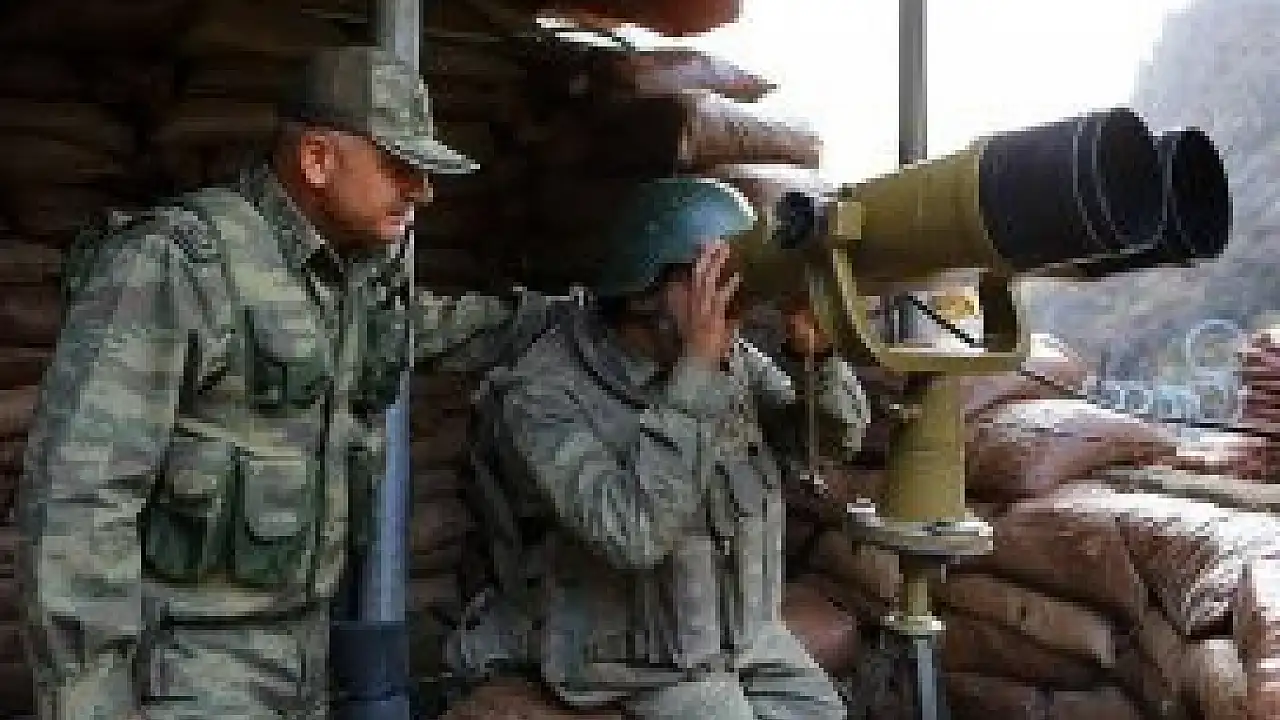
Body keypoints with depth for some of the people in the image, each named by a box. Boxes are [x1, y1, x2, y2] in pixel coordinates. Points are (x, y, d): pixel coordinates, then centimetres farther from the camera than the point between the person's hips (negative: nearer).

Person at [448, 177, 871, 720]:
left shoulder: (733, 358, -6)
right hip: (639, 664, -5)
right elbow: (633, 533, -36)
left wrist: (818, 350, -21)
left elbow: (837, 435, 0)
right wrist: (695, 370, -37)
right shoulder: (544, 394, -23)